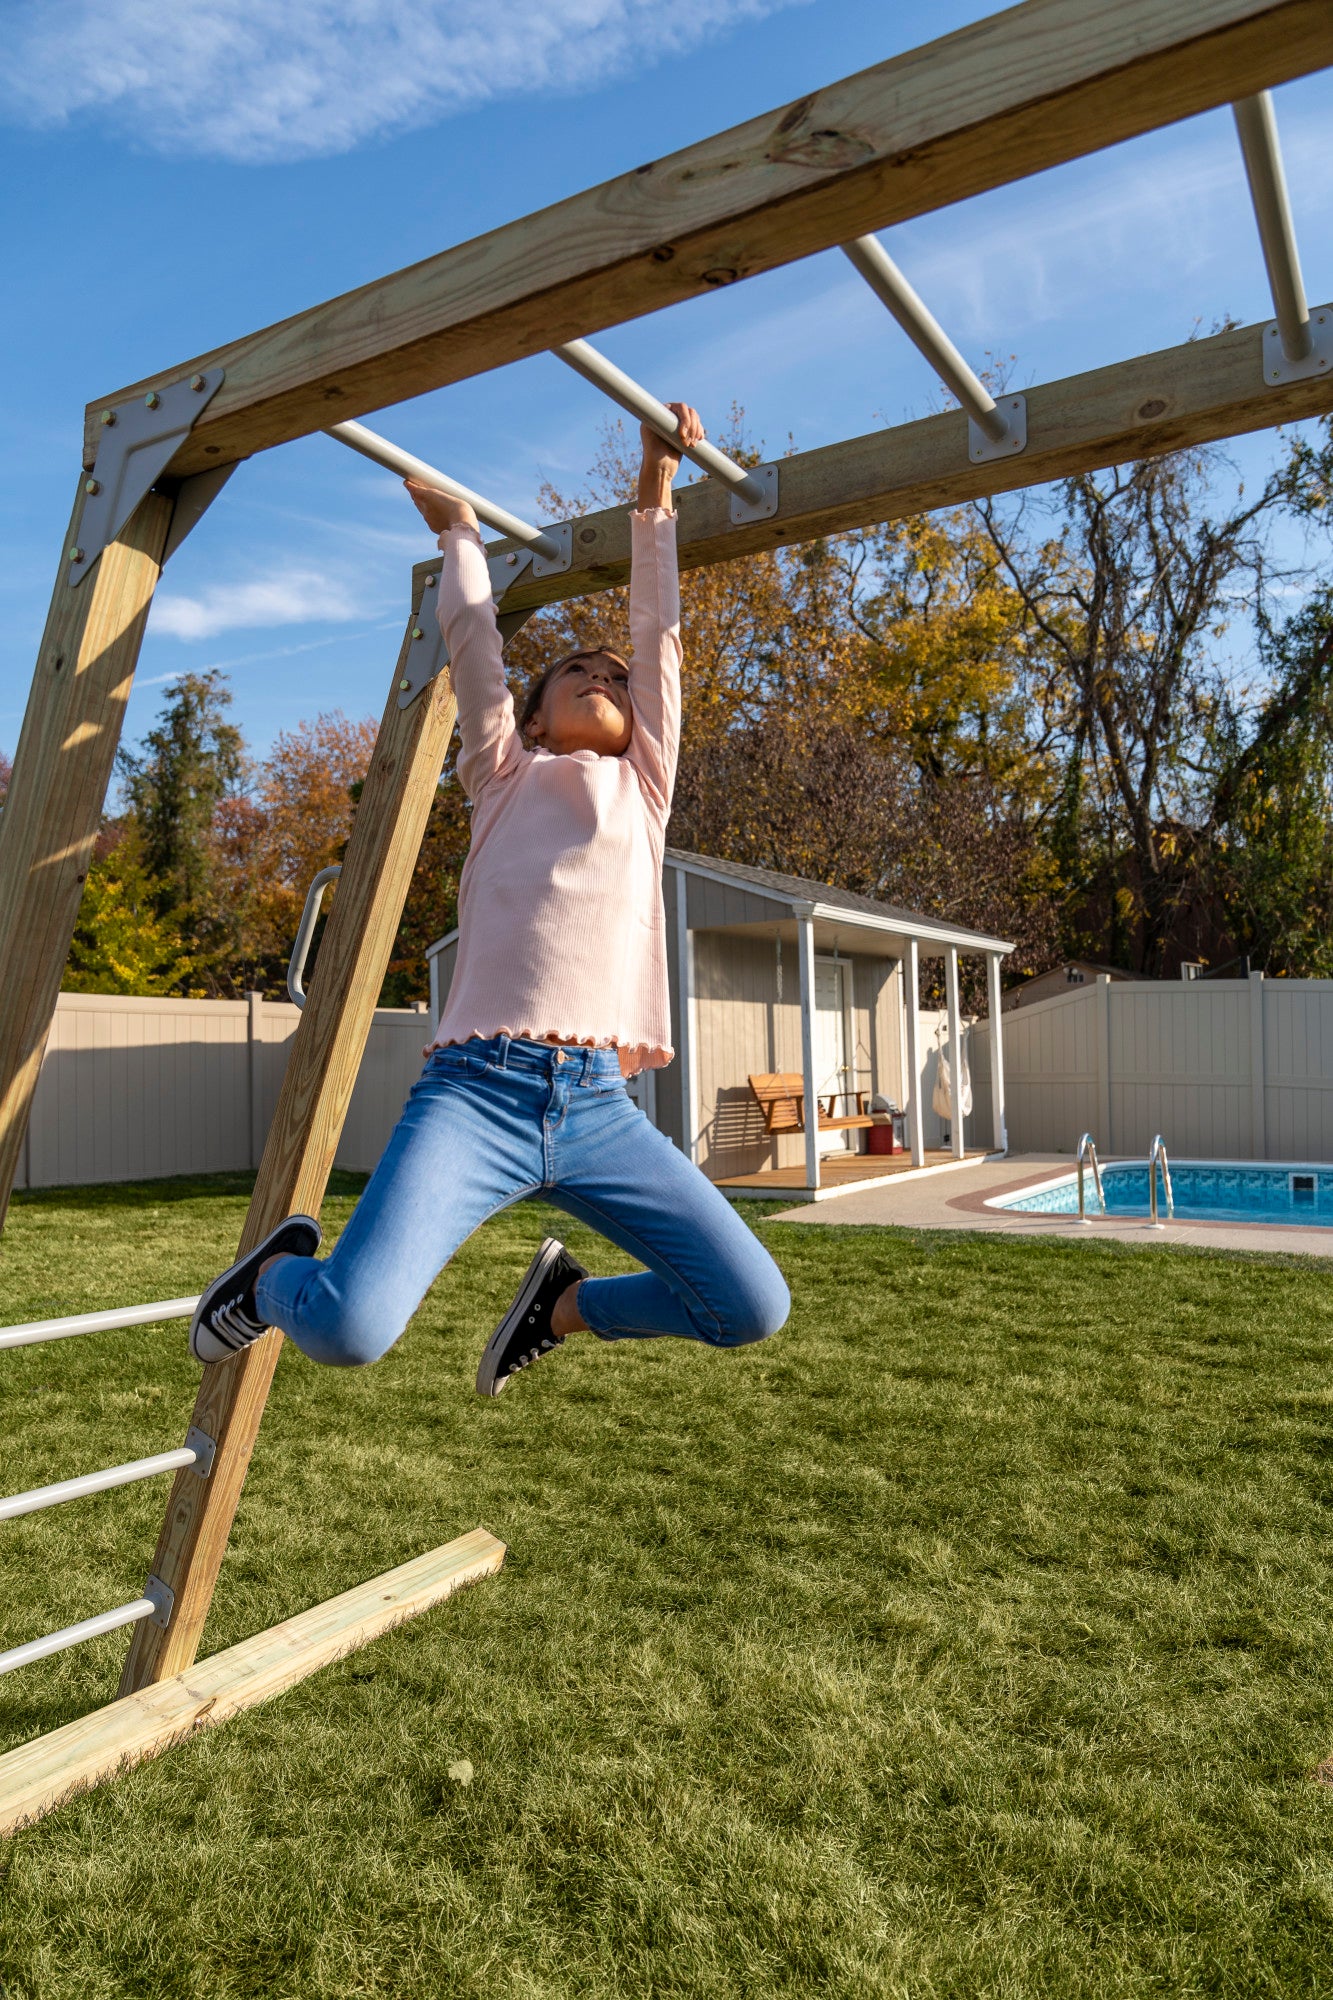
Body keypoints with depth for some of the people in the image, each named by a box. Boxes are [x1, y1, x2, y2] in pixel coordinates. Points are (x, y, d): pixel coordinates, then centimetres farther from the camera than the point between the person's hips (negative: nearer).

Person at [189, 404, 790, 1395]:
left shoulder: (644, 788, 23)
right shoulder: (508, 776, 19)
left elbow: (659, 632, 24)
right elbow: (472, 633, 24)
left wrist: (656, 485, 28)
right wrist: (460, 529, 40)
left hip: (599, 1106, 3)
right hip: (477, 1089, -3)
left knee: (754, 1309, -5)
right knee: (348, 1327, -24)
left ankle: (564, 1298, 21)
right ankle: (281, 1269, 14)